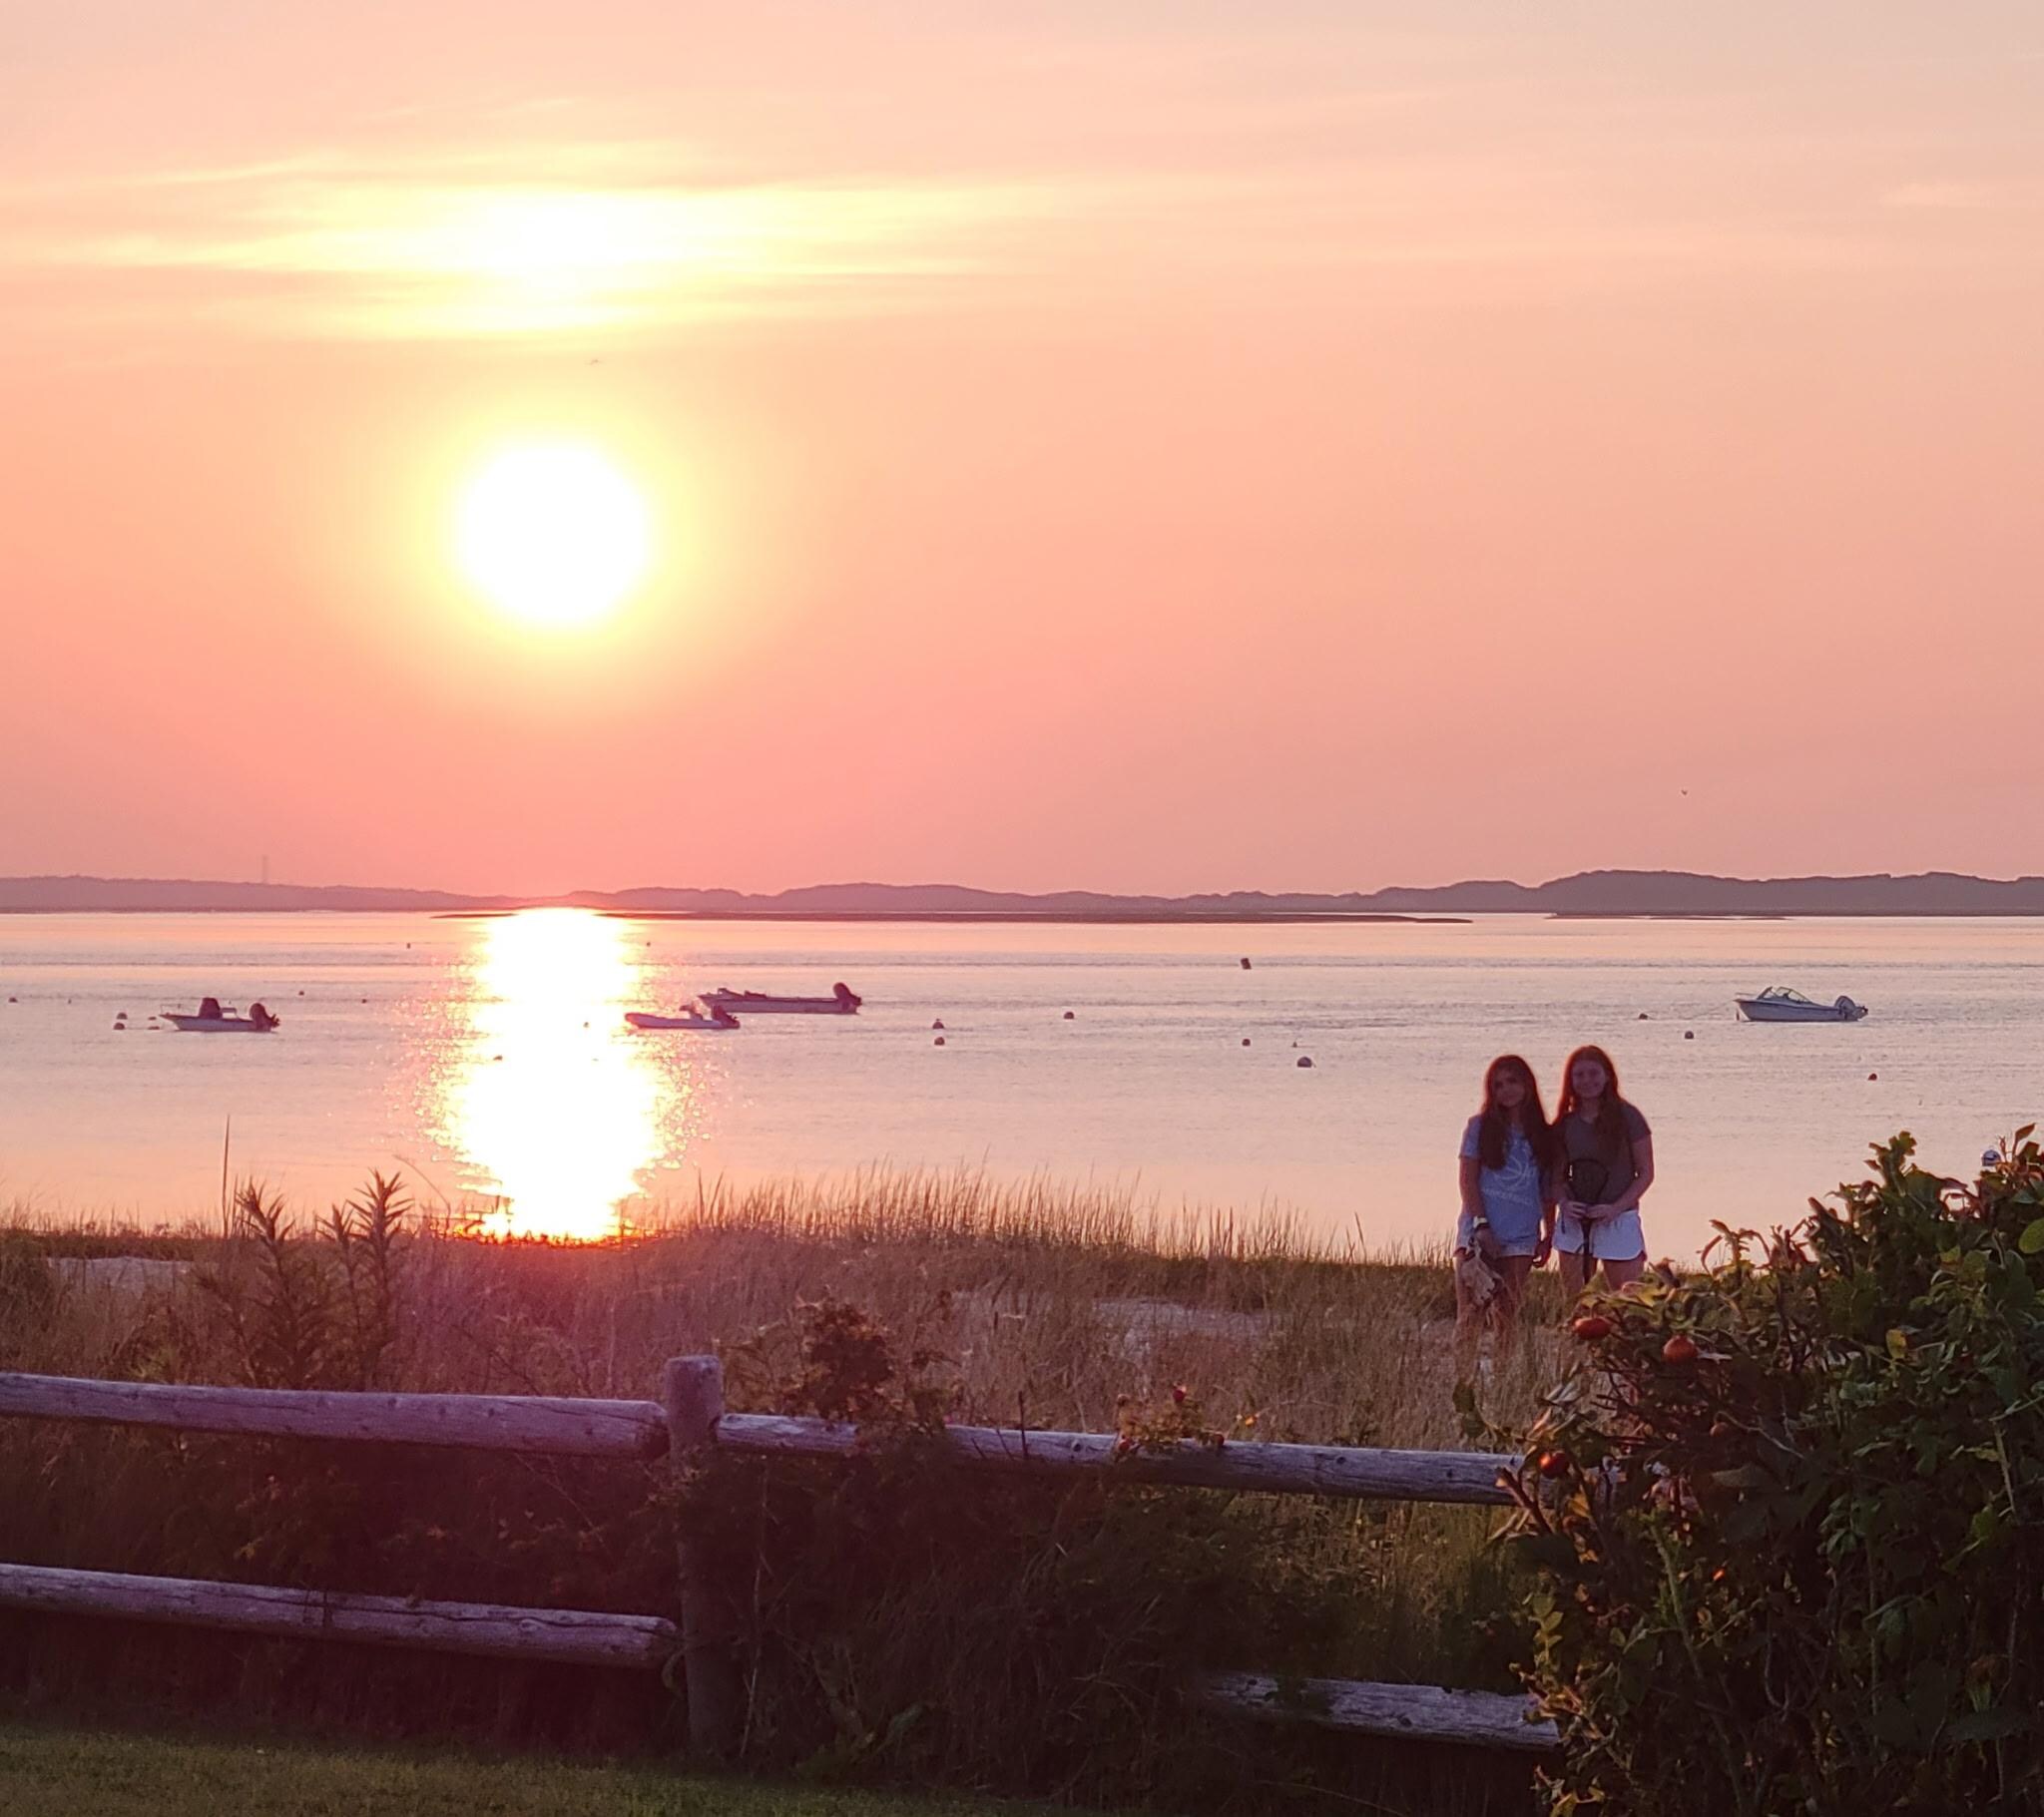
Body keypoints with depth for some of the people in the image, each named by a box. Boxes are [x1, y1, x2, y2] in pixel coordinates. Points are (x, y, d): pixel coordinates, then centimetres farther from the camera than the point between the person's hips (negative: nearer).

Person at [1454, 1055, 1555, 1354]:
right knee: (1470, 1312, -10)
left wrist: (1548, 1235, 8)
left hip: (1521, 1237, 2)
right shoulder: (1481, 1127, 4)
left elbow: (1547, 1191, 14)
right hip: (1479, 1231, -2)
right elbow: (1468, 1181, -1)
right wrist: (1481, 1225, -11)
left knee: (1508, 1317, 2)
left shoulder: (1542, 1135, 11)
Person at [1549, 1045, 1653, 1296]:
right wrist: (1564, 1203, -9)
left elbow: (1645, 1173, -2)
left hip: (1617, 1221, -4)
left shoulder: (1627, 1117, -3)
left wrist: (1616, 1207, -15)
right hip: (1574, 1221, 4)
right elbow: (1557, 1176, 12)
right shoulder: (1565, 1124, 9)